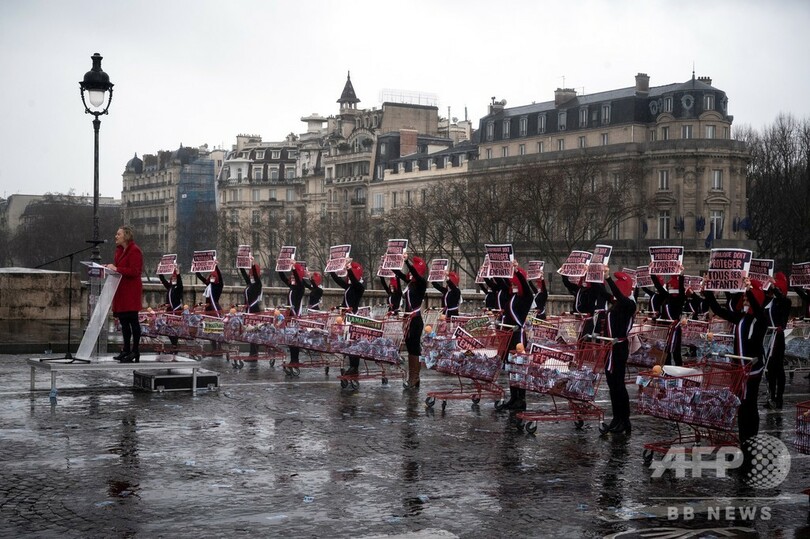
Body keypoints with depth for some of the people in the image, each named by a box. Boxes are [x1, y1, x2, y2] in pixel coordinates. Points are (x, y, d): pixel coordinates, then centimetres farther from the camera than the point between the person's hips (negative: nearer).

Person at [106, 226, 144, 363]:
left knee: (132, 320, -4)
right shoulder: (119, 250, 15)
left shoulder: (134, 251, -12)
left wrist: (116, 269, -20)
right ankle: (126, 350, 18)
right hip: (121, 290, 9)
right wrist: (111, 268, 5)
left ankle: (135, 352, 0)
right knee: (123, 320, 11)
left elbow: (134, 271, -20)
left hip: (131, 290, -9)